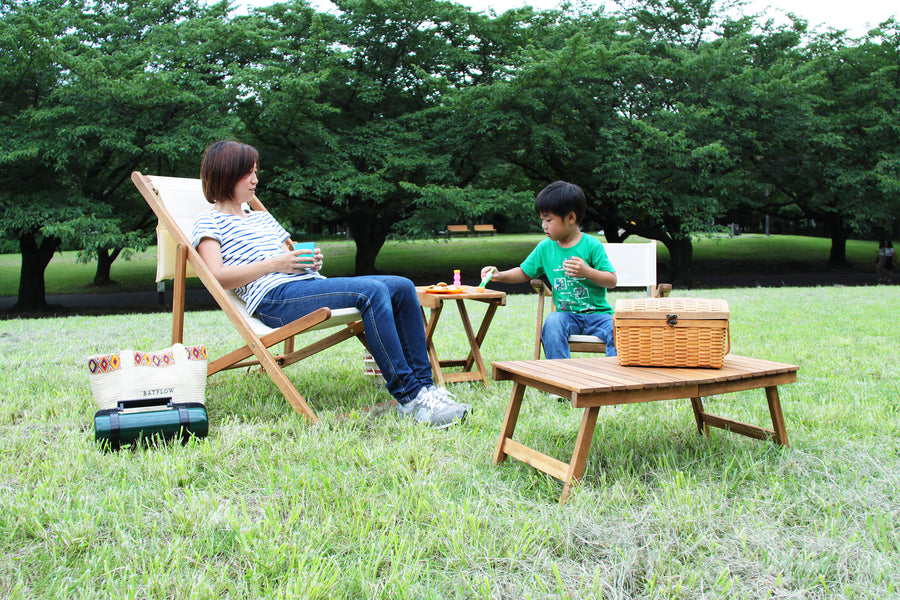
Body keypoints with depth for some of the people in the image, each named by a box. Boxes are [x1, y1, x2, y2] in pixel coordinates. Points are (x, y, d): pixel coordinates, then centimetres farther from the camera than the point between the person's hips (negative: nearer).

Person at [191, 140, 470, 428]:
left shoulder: (262, 217, 33)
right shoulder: (209, 222, 10)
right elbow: (217, 277, -7)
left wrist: (313, 262, 5)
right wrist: (275, 264, -10)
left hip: (310, 283, 8)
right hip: (273, 299, -8)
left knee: (402, 287, -11)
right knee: (372, 291, -30)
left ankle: (423, 384, -14)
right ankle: (409, 397, -31)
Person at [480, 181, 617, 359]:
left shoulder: (591, 245, -5)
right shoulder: (545, 248, 7)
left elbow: (612, 280, -7)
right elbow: (524, 272, 19)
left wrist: (587, 272, -23)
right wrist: (500, 275, 4)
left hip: (597, 314, -2)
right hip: (567, 315, 2)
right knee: (552, 322, -31)